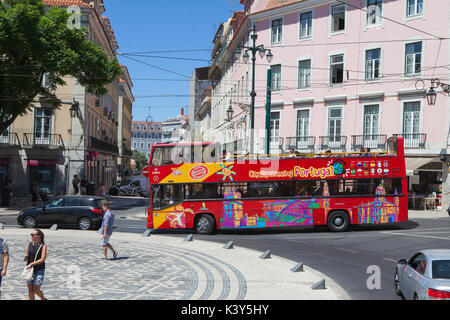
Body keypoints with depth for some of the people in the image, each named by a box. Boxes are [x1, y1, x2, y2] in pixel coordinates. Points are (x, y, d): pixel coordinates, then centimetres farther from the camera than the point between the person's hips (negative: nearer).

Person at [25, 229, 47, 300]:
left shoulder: (43, 246, -9)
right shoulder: (30, 244, 5)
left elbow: (42, 259, -15)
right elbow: (27, 256, 13)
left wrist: (31, 264, -19)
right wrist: (25, 258, -10)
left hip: (39, 270, -4)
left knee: (36, 290, -1)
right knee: (30, 290, 5)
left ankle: (43, 299, 27)